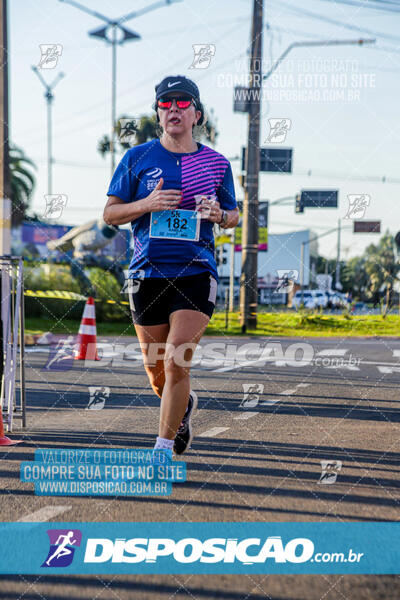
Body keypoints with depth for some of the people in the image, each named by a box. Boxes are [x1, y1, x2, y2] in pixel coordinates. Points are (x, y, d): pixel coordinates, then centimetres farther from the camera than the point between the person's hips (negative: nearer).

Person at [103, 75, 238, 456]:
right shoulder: (137, 158, 5)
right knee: (155, 367, 10)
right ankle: (184, 404, 43)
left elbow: (233, 215, 17)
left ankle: (163, 447, -2)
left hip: (196, 273, -1)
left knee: (177, 362, -14)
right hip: (147, 273, 1)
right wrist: (147, 204, -12)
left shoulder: (216, 163, 7)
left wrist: (218, 214, -6)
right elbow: (110, 213, 6)